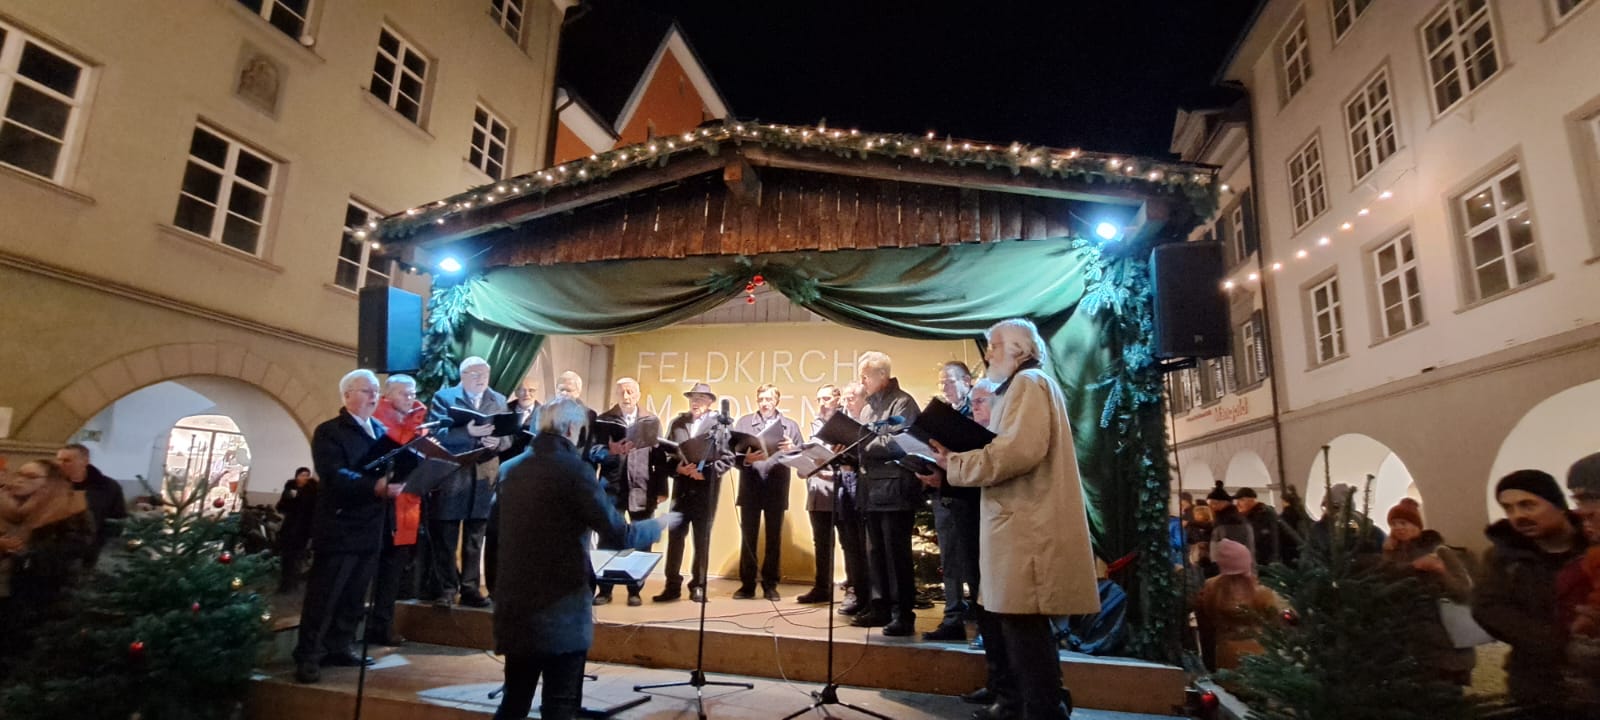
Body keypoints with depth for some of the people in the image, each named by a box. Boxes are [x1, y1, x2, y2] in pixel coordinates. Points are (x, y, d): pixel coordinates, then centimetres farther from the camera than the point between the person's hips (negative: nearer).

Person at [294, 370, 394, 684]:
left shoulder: (381, 431, 14)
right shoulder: (329, 431, -7)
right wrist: (376, 487, -34)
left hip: (370, 528, 7)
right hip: (339, 528, -6)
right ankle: (307, 656, 12)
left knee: (353, 596, 15)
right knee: (324, 596, 1)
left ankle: (339, 647, 26)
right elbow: (335, 476, -21)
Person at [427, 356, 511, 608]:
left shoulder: (499, 400, 9)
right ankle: (447, 589, 14)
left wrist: (497, 441, -16)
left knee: (475, 539, 10)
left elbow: (508, 437, 6)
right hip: (450, 476, -3)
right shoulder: (444, 397, -2)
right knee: (445, 538, 4)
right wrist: (468, 432, -27)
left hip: (484, 477, 3)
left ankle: (470, 588, 18)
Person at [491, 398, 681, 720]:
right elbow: (620, 536, -17)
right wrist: (661, 523, 2)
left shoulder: (510, 469, 5)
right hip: (561, 611, -6)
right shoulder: (573, 469, -15)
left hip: (516, 606, 7)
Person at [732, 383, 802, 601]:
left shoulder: (790, 426, 10)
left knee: (774, 538, 6)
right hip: (750, 489, 0)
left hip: (777, 490, 0)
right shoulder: (744, 422, 8)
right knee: (748, 537, 4)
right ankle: (747, 584, 14)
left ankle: (770, 585, 15)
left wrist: (791, 449, -17)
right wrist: (746, 459, -19)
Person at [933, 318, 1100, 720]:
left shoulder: (1028, 383, -7)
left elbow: (1019, 451, -22)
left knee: (1025, 630, -6)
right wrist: (958, 460, 9)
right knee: (998, 622, 16)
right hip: (1016, 527, 11)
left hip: (1028, 532, -11)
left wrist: (956, 464, -14)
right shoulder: (1020, 387, 25)